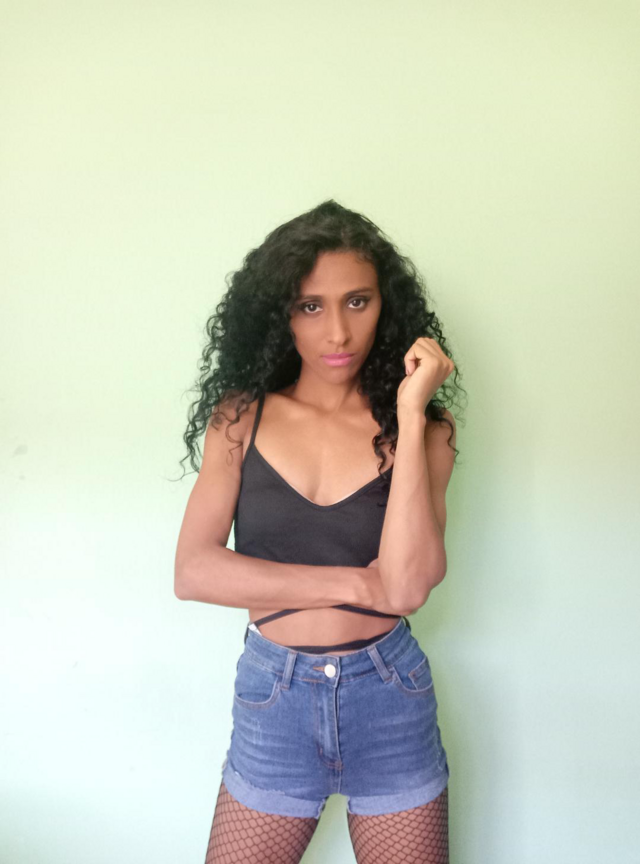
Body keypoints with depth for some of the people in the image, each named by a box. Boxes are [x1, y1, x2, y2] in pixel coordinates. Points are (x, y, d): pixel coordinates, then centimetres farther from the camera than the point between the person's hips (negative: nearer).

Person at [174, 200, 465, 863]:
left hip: (391, 701, 0)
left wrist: (409, 414, -20)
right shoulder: (242, 416, -3)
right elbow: (193, 572, -12)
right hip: (272, 700, 1)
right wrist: (356, 585, -14)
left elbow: (407, 584, -20)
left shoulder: (422, 429, -5)